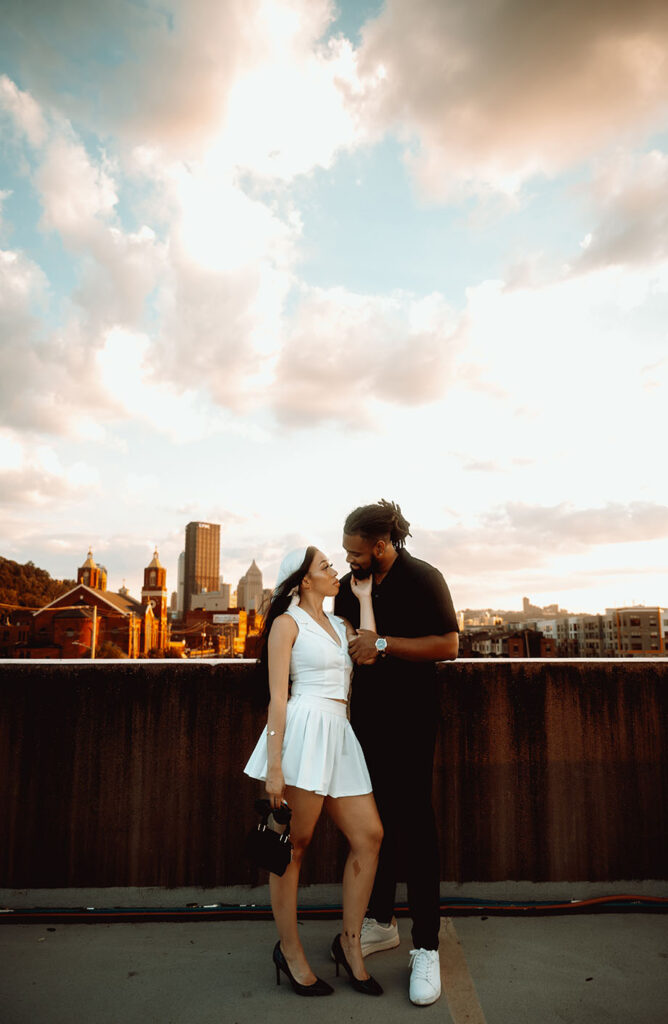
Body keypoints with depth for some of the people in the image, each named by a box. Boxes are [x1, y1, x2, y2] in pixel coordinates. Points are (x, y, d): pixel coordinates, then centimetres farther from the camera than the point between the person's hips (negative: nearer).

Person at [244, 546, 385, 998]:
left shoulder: (341, 625, 21)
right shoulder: (287, 623, -1)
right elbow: (278, 697, -7)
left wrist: (364, 597, 8)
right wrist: (274, 765, -12)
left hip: (339, 735, 7)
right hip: (304, 730, -7)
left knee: (369, 835, 4)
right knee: (294, 845, 4)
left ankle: (350, 941, 20)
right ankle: (290, 949, 22)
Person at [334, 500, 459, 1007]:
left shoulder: (423, 579, -12)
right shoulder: (350, 585, 6)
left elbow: (448, 644, -17)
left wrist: (384, 645, -21)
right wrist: (353, 649, -1)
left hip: (410, 720, -6)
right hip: (365, 717, 6)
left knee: (414, 823, -2)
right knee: (374, 818, 14)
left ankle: (426, 948, 11)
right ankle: (381, 922, 31)